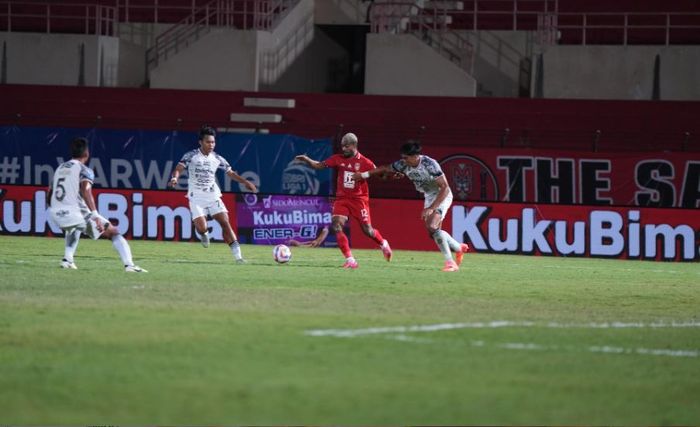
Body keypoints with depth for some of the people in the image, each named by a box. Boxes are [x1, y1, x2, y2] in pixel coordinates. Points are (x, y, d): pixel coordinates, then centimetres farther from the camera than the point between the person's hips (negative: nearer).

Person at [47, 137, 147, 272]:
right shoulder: (84, 170, -1)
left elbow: (49, 194, 23)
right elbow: (85, 191, -19)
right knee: (114, 233, 6)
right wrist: (96, 216, -25)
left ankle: (67, 259, 26)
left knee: (74, 227, 41)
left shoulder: (60, 169, 19)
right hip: (77, 213, -6)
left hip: (56, 214, 6)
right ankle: (129, 265, -11)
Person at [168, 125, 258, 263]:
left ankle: (237, 255, -12)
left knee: (225, 223, -11)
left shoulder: (217, 159, 5)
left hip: (213, 197, 3)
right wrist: (174, 178, -34)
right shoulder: (191, 156, -4)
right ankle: (204, 234, 23)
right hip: (196, 198, -3)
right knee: (202, 228, -17)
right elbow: (179, 168, -12)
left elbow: (231, 173, 13)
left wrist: (245, 182, 2)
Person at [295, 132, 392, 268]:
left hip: (359, 199, -3)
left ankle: (383, 244, 35)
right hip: (342, 199, 3)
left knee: (367, 230, 1)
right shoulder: (338, 159, 1)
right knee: (336, 226, -16)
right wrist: (307, 160, -15)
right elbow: (319, 165, 0)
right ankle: (350, 260, -12)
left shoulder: (364, 162, -7)